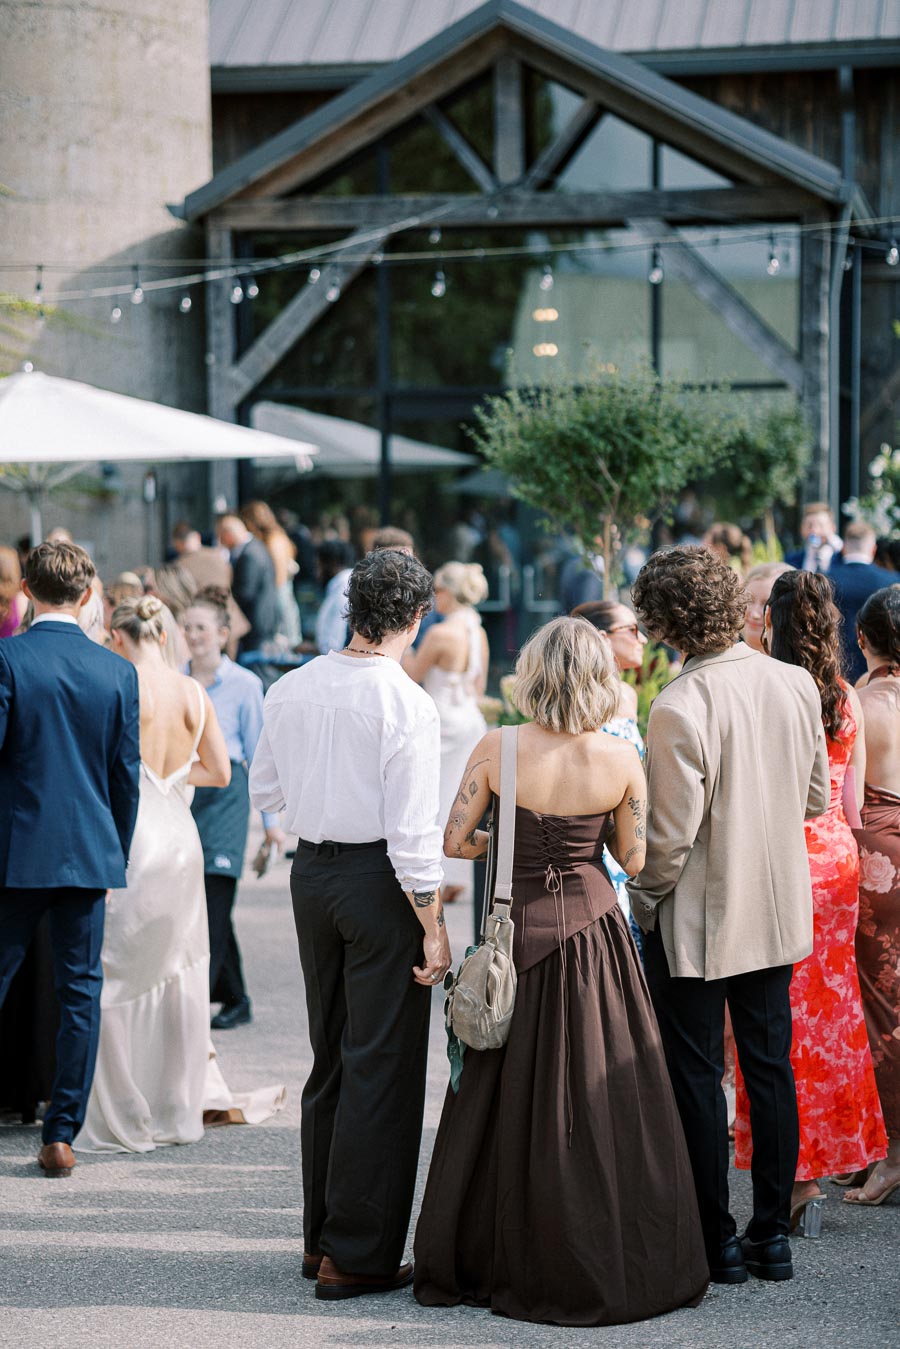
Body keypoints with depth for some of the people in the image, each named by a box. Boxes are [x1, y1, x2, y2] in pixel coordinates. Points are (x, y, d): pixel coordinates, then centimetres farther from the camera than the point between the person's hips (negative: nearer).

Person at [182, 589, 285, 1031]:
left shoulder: (244, 684, -1)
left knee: (213, 901, -11)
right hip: (180, 791, 4)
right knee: (197, 902, 6)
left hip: (224, 791, -4)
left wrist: (270, 819, 2)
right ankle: (235, 999, 18)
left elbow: (258, 754, 2)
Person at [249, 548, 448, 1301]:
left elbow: (266, 793, 13)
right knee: (382, 1069, 1)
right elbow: (412, 830, -18)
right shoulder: (406, 703, -17)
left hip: (310, 871, 7)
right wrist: (433, 926, -13)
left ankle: (323, 1235, 27)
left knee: (330, 1059, 18)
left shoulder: (291, 690, 3)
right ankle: (359, 1255, 3)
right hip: (378, 879, -7)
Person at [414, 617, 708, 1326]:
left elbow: (455, 841, -5)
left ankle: (484, 1260, 21)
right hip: (592, 925, 0)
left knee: (506, 1095, 11)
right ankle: (616, 1267, 13)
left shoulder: (497, 749, -10)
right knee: (600, 1101, 7)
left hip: (518, 927, 1)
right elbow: (635, 860, -2)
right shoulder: (622, 758, -9)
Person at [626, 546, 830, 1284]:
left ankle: (714, 1242, 12)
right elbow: (817, 796, 7)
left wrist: (642, 897, -3)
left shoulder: (679, 708, -23)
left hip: (698, 919, -6)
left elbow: (671, 834, -19)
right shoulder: (797, 684, -3)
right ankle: (772, 1234, 21)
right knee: (771, 1066, 14)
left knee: (696, 1076, 6)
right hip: (778, 911, 6)